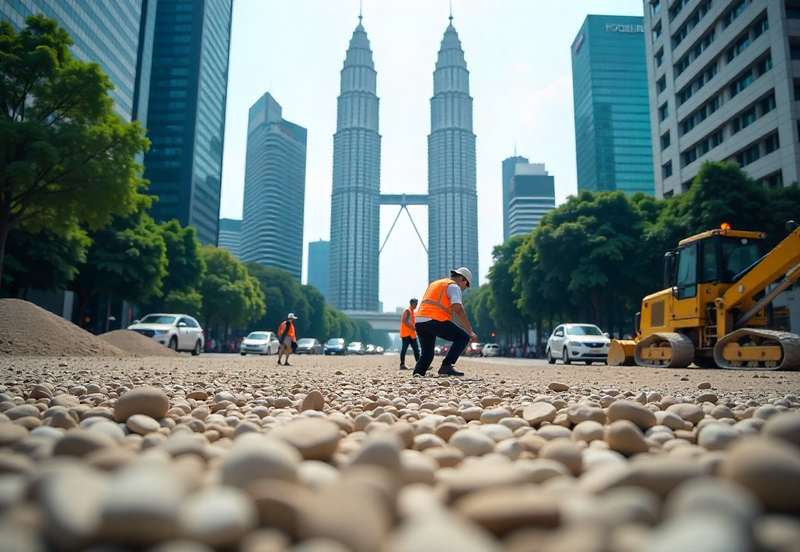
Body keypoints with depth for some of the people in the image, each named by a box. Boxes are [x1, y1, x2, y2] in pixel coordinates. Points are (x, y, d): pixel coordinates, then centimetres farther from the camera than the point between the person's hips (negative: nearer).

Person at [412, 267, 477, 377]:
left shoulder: (434, 283, 30)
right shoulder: (454, 286, 4)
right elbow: (458, 310, -10)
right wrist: (471, 332, -12)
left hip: (419, 321, 8)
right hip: (435, 320, -8)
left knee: (426, 353, 18)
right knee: (463, 338, 2)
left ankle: (417, 372, -5)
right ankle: (446, 366, -5)